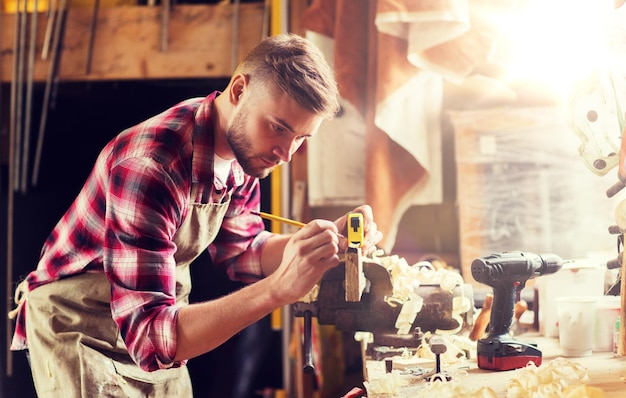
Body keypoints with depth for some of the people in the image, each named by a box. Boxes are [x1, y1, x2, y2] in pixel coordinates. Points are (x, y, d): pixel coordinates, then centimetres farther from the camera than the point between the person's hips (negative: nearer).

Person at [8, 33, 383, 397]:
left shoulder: (243, 147, -9)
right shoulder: (150, 165, -34)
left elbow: (242, 252, 6)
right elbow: (149, 338, -38)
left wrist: (332, 241, -12)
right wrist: (281, 287, -46)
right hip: (78, 330, -7)